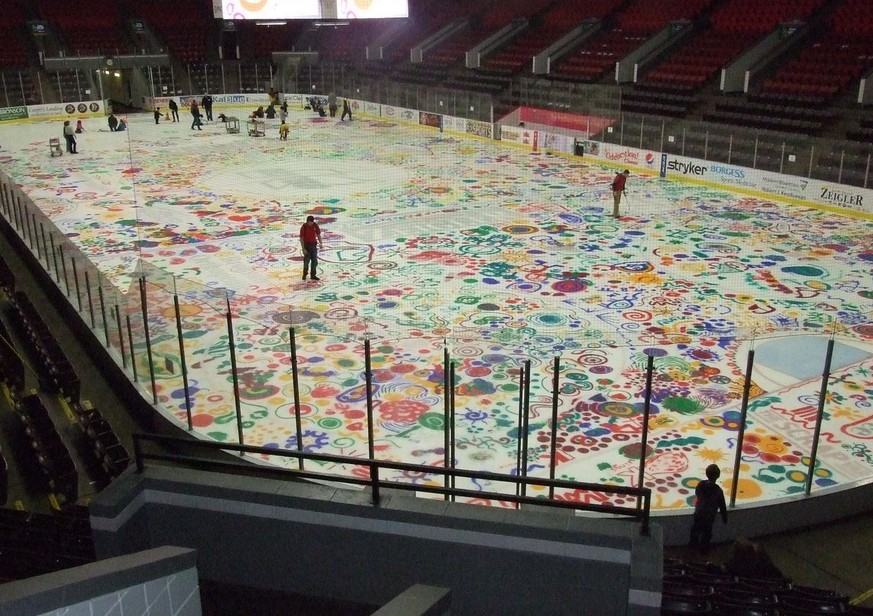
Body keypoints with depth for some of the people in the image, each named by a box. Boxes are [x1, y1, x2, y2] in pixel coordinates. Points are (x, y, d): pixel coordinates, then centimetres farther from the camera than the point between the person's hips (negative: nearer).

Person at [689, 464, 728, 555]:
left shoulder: (700, 485, -17)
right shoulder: (718, 491, -29)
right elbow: (722, 506, -17)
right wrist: (725, 518, -2)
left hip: (698, 512, 4)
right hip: (709, 516, -4)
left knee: (696, 527, 26)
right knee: (706, 532, 18)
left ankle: (693, 542, 46)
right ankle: (703, 548, 36)